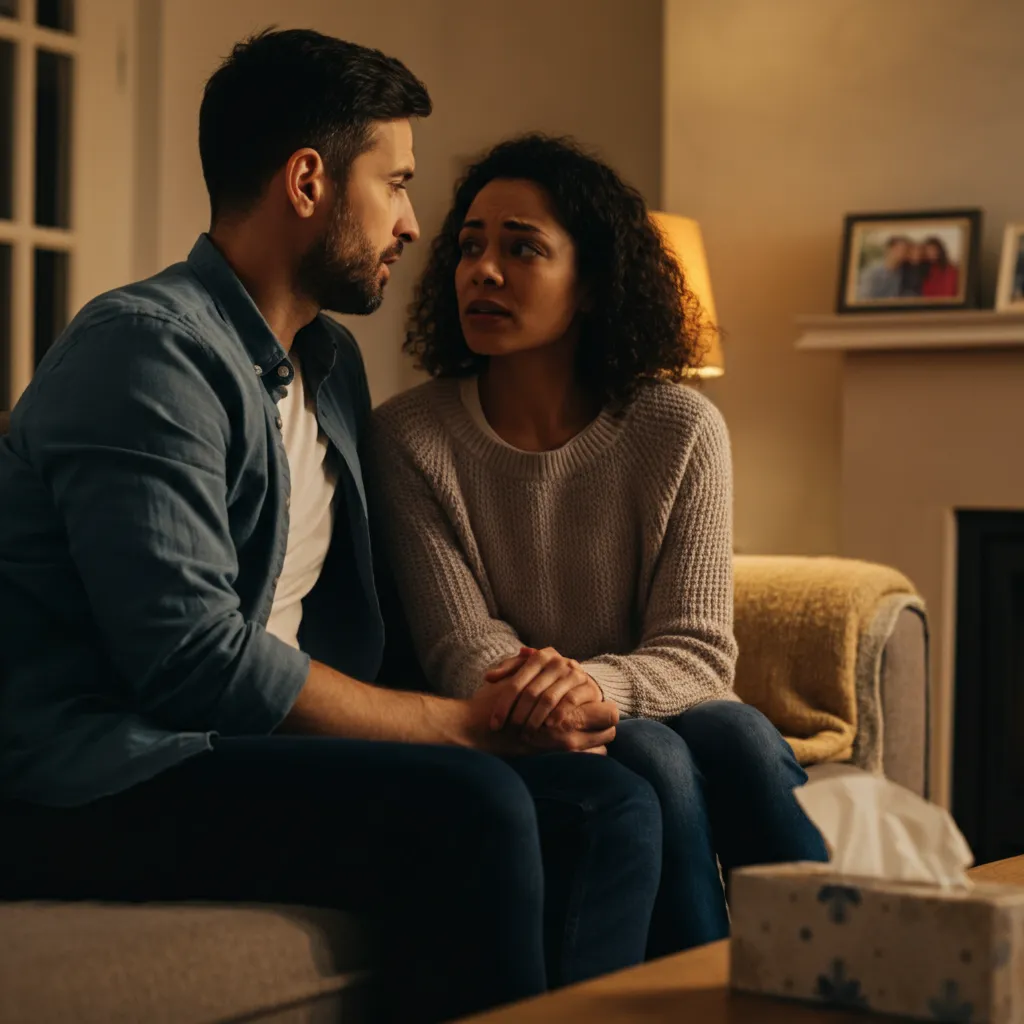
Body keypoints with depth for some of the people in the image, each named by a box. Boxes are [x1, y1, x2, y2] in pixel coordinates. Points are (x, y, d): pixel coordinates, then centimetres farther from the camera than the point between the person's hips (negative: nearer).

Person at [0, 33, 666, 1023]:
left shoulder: (331, 362, 19)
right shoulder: (148, 347, -12)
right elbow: (195, 661, -20)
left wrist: (518, 694, 2)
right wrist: (467, 722, -13)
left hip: (250, 749, 8)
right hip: (90, 785, -8)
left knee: (608, 804, -9)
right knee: (467, 807, -29)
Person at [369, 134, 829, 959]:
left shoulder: (680, 429, -1)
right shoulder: (409, 439, -3)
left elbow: (698, 651, -6)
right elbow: (463, 649, -8)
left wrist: (595, 682, -30)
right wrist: (537, 693, -33)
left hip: (661, 716, 2)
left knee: (735, 732, -31)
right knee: (648, 757, -32)